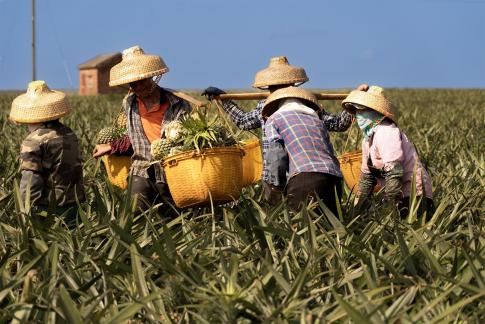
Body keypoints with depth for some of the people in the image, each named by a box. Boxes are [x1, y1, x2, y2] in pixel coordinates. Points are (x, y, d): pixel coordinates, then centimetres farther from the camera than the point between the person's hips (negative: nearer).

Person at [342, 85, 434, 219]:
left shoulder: (386, 132, -16)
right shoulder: (368, 138, 15)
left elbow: (394, 172, -24)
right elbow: (367, 176, 23)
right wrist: (358, 207, 19)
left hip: (414, 197, -9)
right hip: (400, 197, 9)